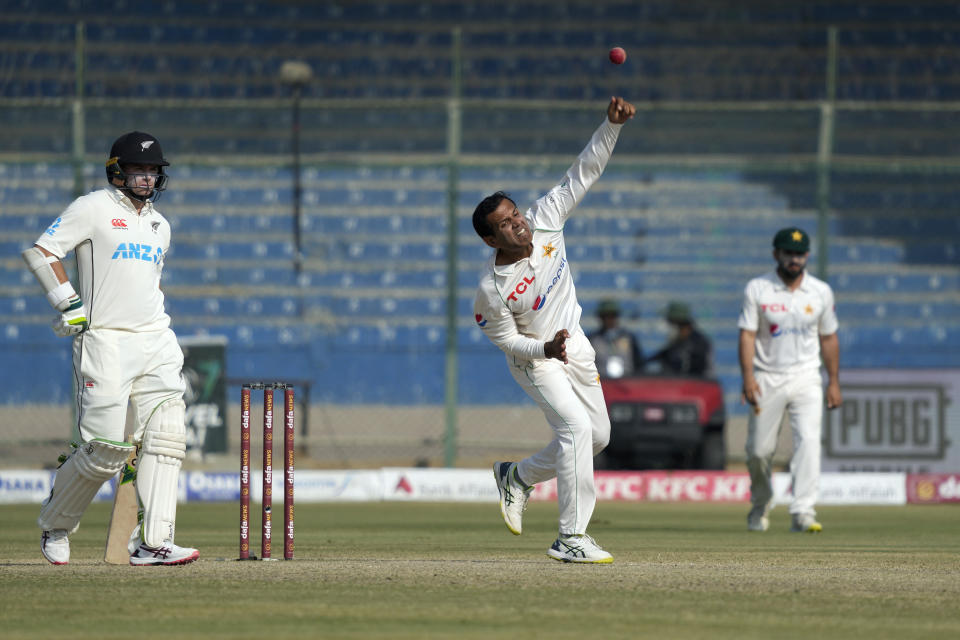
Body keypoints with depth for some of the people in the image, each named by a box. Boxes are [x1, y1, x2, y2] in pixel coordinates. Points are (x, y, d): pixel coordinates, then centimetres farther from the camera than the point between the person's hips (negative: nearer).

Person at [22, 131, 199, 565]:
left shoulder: (159, 226, 20)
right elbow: (39, 252, -7)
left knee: (166, 437, -10)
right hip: (104, 340, -6)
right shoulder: (93, 209, -2)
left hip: (156, 340, 7)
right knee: (106, 447, -10)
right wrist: (69, 303, -14)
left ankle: (152, 542, -12)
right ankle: (55, 524, 15)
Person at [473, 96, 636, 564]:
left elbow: (584, 172, -18)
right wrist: (545, 349, -31)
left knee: (597, 436, 12)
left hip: (573, 344, 7)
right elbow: (505, 338, -14)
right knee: (576, 427, -23)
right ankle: (571, 538, -20)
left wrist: (612, 125, -30)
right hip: (533, 359, -7)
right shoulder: (491, 290, -27)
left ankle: (518, 476, 34)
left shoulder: (544, 220, -18)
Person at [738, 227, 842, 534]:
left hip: (805, 379, 1)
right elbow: (747, 334, -6)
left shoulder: (821, 292, 5)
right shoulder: (757, 289, -2)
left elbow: (828, 338, 12)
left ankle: (803, 512, -23)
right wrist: (748, 376, -18)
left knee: (808, 440, -18)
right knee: (759, 450, 3)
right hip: (767, 379, -1)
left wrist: (834, 382, 8)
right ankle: (759, 507, 28)